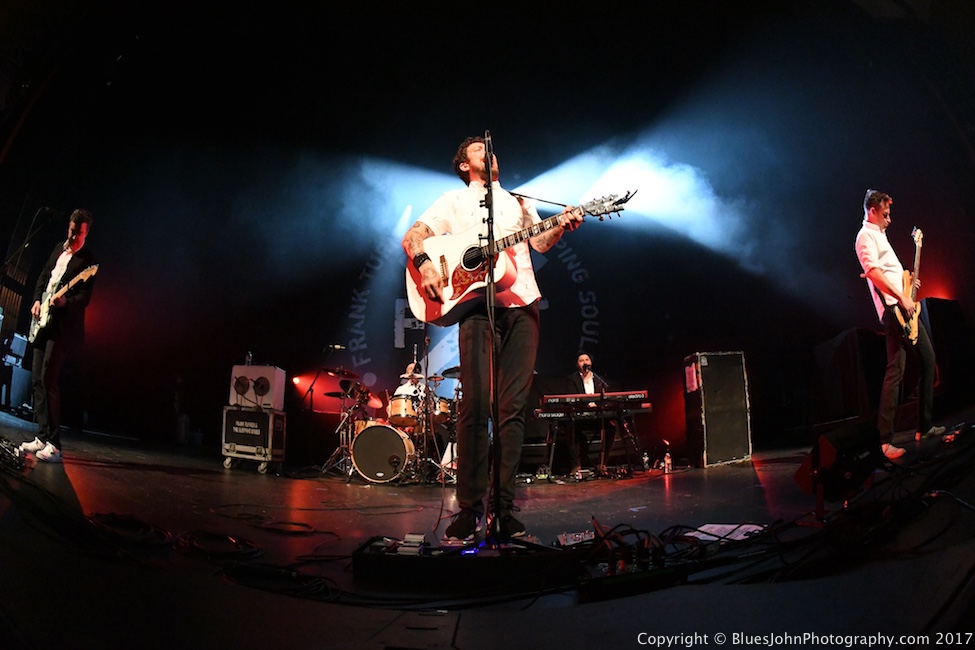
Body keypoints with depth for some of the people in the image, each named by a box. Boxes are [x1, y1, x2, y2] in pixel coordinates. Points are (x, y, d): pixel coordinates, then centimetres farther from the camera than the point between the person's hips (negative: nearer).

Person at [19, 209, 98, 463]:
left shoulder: (88, 260, -7)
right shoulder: (59, 248, 15)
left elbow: (84, 298, -12)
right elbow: (43, 276, 23)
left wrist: (64, 301, -31)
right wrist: (37, 300, 7)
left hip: (62, 326, -8)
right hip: (43, 320, 8)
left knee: (48, 379, -16)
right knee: (37, 379, 7)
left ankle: (53, 444, -16)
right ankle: (42, 437, 14)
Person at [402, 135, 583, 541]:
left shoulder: (518, 201, 27)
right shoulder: (454, 202, 19)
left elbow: (540, 241, 16)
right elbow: (412, 236, 9)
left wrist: (561, 227, -5)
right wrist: (424, 264, -13)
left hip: (521, 304, 3)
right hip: (475, 302, -2)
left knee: (513, 407, -3)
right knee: (475, 404, -12)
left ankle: (505, 508, 0)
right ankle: (469, 508, -6)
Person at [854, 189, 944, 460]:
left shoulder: (879, 234, 24)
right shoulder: (866, 236, -7)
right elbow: (872, 271, -22)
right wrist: (901, 297, -25)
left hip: (905, 308, 11)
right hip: (893, 308, -11)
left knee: (928, 359, 15)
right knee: (895, 371, -14)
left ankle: (925, 426, 24)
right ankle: (885, 440, -14)